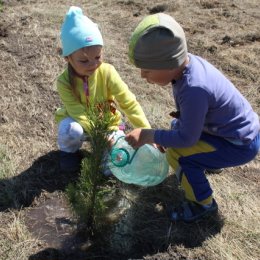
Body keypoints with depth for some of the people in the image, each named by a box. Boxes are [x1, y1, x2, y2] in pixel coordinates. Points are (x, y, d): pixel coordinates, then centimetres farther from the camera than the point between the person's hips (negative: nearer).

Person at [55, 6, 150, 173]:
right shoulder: (64, 82, -25)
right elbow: (78, 113, -29)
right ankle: (69, 150, -1)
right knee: (70, 129, -36)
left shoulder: (107, 72, -25)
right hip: (80, 123, 0)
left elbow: (129, 103, -24)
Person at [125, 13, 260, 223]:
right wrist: (168, 136, 1)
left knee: (177, 155, -14)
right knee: (177, 126, 17)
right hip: (241, 126, 8)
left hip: (241, 144, -8)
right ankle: (208, 159, 37)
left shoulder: (194, 89, -37)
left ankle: (203, 205, 7)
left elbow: (187, 138, -25)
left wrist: (148, 136, -18)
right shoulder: (187, 62, -12)